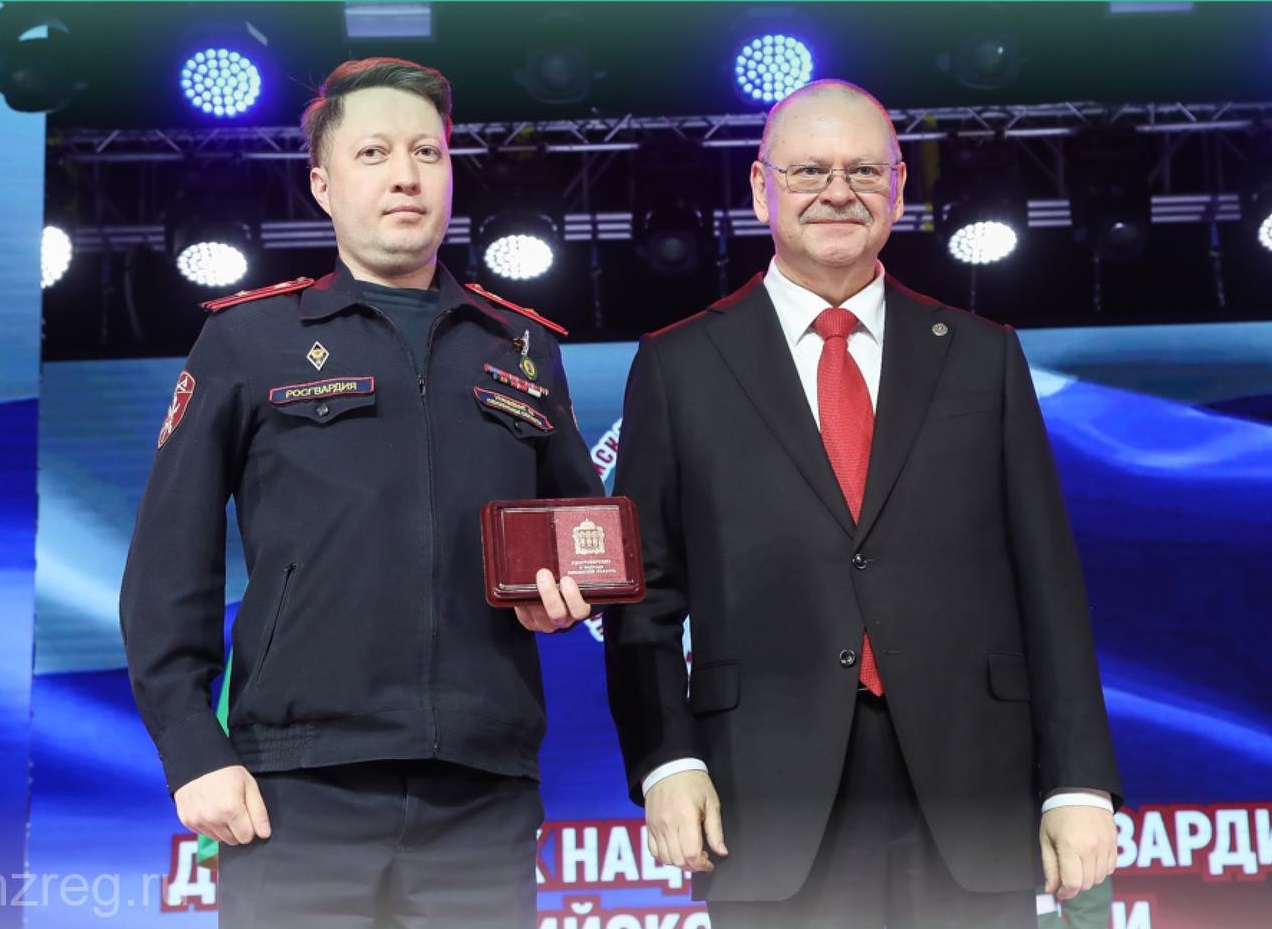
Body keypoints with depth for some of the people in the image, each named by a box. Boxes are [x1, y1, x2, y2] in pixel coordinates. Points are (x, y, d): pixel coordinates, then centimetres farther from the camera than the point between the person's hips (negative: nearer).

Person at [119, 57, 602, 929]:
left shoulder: (525, 350, 16)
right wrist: (192, 751, -6)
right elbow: (169, 562, 3)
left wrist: (568, 590, 0)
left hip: (485, 799, 3)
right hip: (297, 795, -2)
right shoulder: (247, 341, 7)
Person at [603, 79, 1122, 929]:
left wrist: (1080, 782, 1)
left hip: (968, 799, 1)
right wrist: (666, 760, -7)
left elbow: (1048, 581, 6)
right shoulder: (680, 367, 7)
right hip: (772, 803, -1)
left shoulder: (984, 355, 10)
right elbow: (647, 590, 5)